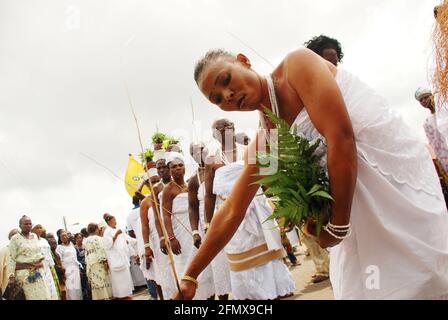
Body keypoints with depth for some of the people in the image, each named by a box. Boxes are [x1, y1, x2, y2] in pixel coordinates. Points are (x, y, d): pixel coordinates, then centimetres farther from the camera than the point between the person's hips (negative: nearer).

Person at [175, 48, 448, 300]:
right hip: (359, 206, 6)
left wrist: (337, 226, -19)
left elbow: (341, 138, -24)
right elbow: (231, 214, 7)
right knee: (360, 287, 7)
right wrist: (190, 276, 8)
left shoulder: (297, 64, -14)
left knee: (418, 284, -3)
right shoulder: (266, 140, 3)